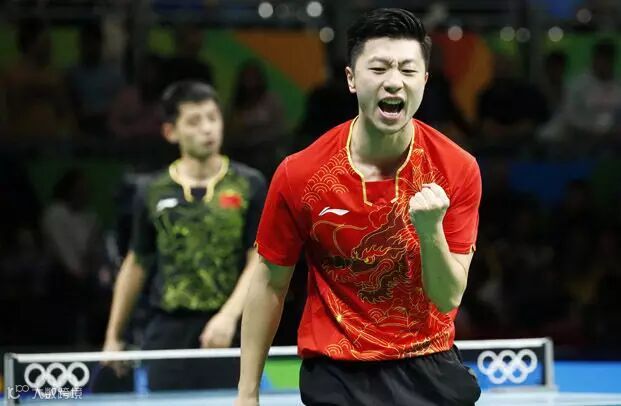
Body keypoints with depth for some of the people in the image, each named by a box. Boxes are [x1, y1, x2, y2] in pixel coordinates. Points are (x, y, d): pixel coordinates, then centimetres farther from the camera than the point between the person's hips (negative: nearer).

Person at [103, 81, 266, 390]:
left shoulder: (249, 185, 2)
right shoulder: (154, 193, 8)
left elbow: (258, 262, -3)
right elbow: (136, 264, 18)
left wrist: (229, 316, -18)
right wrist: (113, 336, 18)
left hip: (226, 332, -1)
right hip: (168, 330, 2)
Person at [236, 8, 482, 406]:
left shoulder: (457, 168, -10)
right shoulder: (299, 174, -11)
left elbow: (449, 298, -8)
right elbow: (269, 286, 0)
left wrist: (430, 229, -27)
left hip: (430, 369, 2)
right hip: (338, 374, -2)